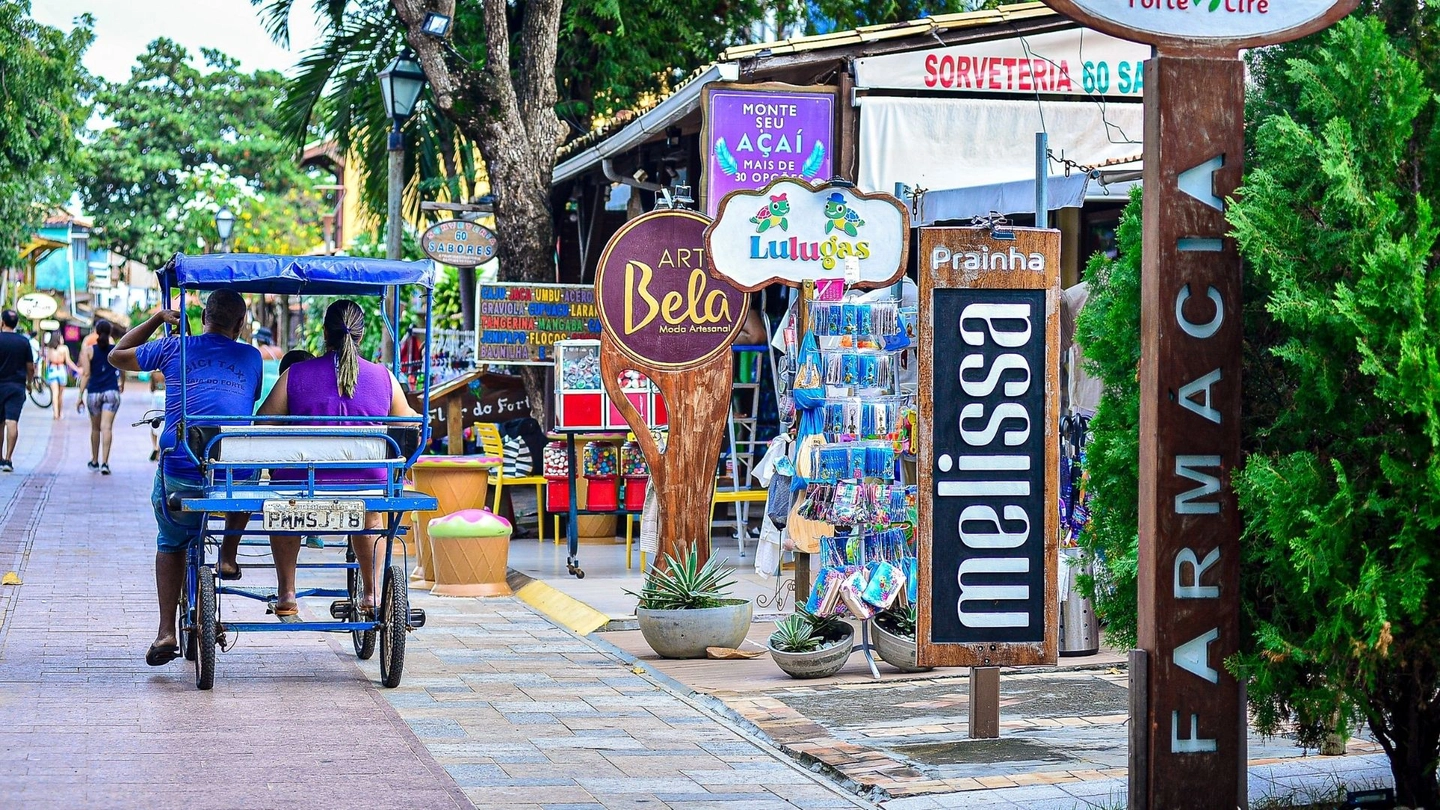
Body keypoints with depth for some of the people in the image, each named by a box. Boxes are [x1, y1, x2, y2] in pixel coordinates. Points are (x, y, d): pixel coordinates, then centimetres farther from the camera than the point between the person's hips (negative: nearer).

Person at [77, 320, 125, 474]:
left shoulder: (88, 350, -2)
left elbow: (86, 374, -7)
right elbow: (122, 372, 14)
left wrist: (80, 396, -5)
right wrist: (122, 385, 34)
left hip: (94, 392, 0)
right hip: (111, 392, 0)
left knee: (95, 428, 16)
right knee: (107, 427, -7)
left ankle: (94, 461, 28)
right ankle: (104, 463, -17)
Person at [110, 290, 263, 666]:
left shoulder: (174, 348, 7)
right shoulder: (251, 357, 10)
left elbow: (116, 356, 23)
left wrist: (158, 318, 29)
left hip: (181, 475, 0)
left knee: (171, 544, 24)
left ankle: (166, 633, 13)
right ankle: (228, 557, 29)